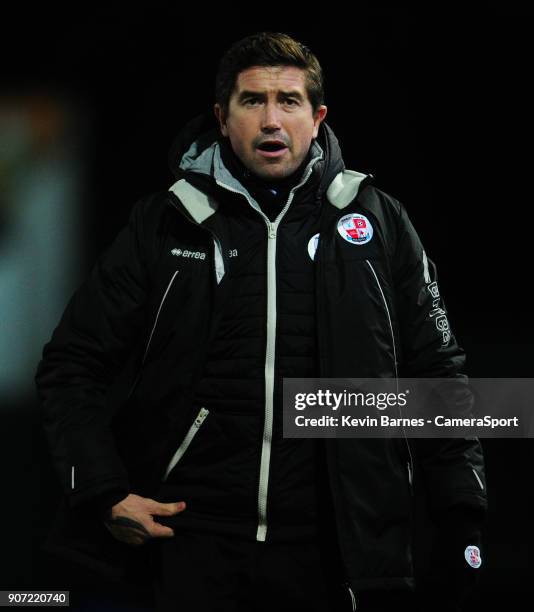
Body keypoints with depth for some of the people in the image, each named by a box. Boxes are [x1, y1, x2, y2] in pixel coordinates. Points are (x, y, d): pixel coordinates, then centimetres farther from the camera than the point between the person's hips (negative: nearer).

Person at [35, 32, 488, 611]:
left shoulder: (377, 222, 7)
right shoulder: (162, 226, 5)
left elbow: (436, 371, 10)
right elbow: (71, 365, 9)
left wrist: (461, 520, 3)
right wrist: (102, 493, -3)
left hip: (338, 554, 0)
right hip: (197, 548, 0)